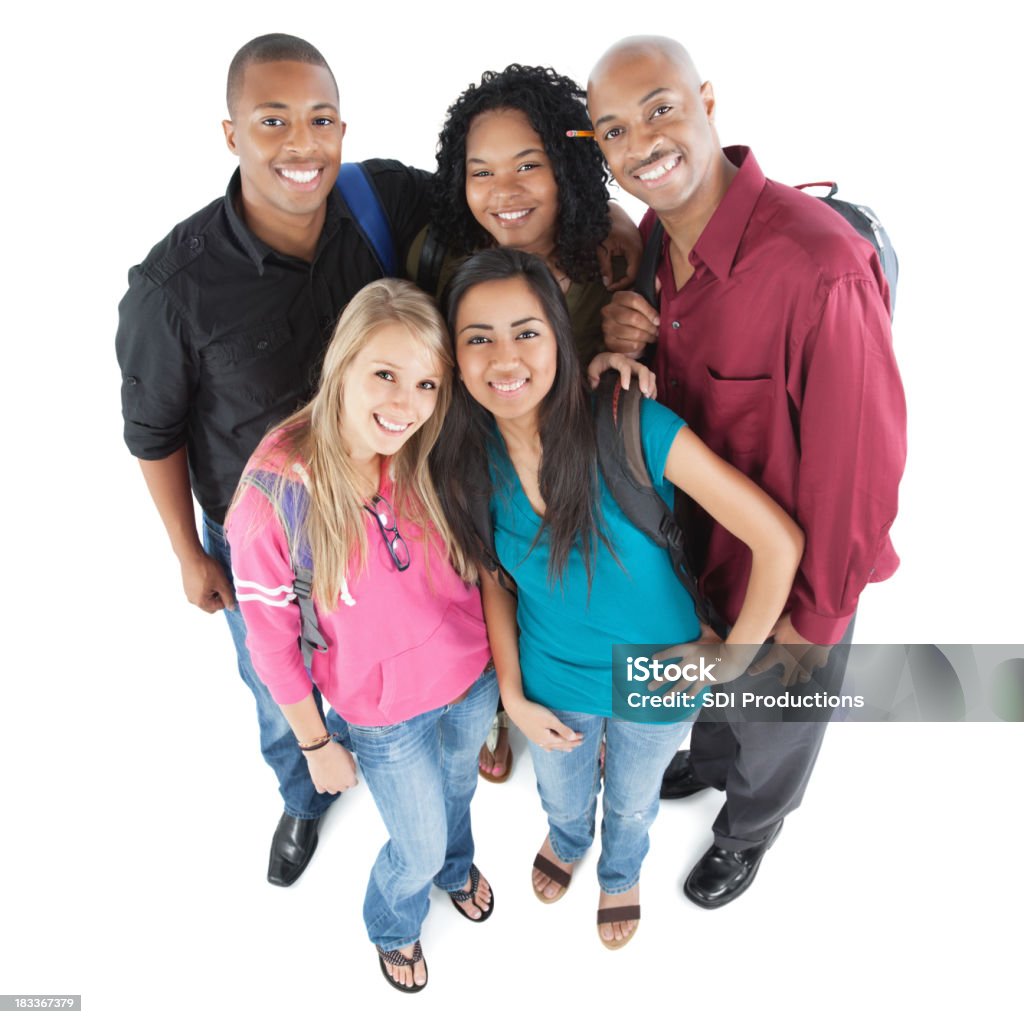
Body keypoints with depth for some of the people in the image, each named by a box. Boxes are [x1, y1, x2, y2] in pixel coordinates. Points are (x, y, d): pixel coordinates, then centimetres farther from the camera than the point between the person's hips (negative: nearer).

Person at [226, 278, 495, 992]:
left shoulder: (431, 461, -17)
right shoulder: (273, 498, -28)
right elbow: (273, 641, -15)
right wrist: (316, 745, -6)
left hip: (474, 676, 4)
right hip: (386, 714, -3)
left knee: (458, 790, 31)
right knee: (418, 847, 19)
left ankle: (456, 865, 69)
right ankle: (393, 928, 57)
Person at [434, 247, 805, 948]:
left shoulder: (636, 429, -32)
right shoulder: (470, 456, -17)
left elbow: (779, 541, -27)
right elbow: (493, 578, -3)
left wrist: (732, 664, -18)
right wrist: (513, 696, -4)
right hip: (552, 681, 2)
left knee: (632, 801, 29)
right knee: (561, 797, 31)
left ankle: (622, 872, 66)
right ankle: (567, 840, 70)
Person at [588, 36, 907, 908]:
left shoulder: (819, 266, -34)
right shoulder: (653, 237, -8)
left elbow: (860, 457, -26)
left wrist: (813, 615, -14)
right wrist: (625, 343, -20)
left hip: (792, 564, -6)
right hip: (695, 539, 6)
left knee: (774, 713, 24)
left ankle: (748, 830, 57)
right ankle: (707, 760, 67)